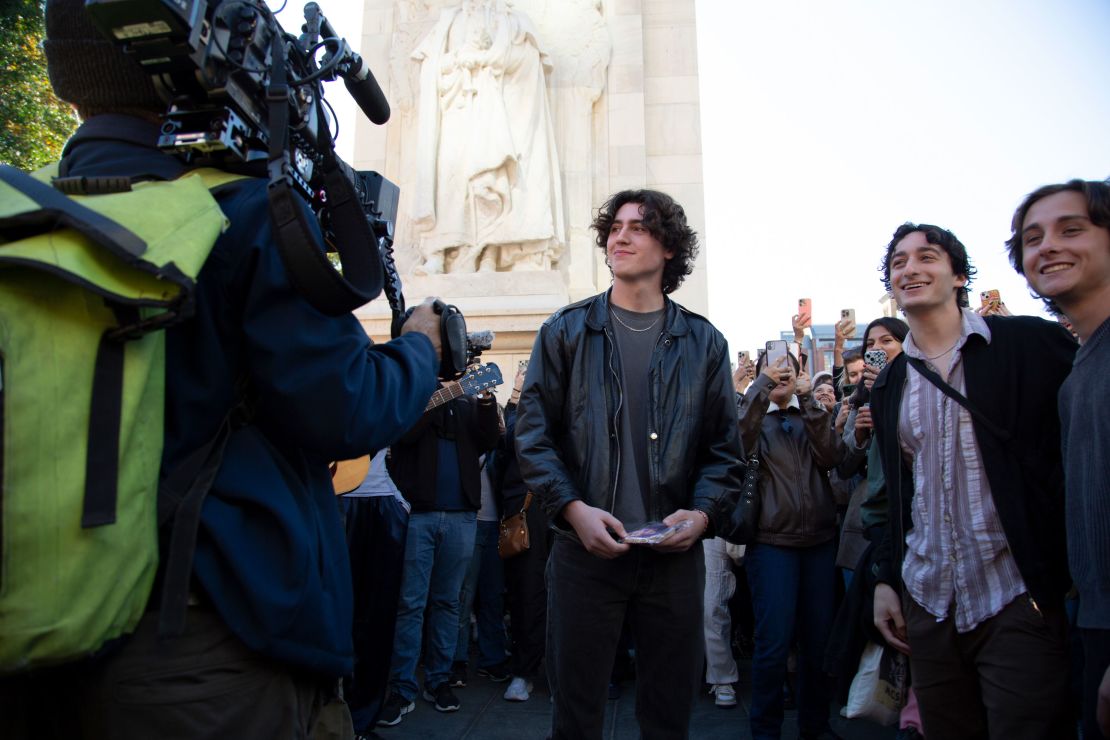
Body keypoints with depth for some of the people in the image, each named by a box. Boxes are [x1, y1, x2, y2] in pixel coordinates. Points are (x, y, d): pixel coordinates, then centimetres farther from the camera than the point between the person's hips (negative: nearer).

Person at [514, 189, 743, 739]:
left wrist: (703, 512, -9)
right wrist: (573, 507, -13)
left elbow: (724, 449, 8)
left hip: (674, 551, 2)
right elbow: (533, 434, 0)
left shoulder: (702, 342, 8)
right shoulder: (566, 331, 4)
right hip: (584, 548, -1)